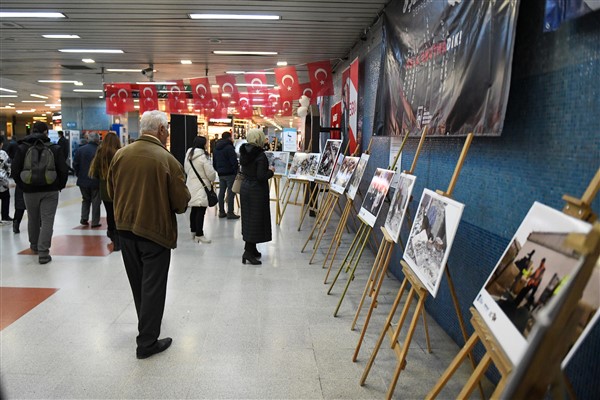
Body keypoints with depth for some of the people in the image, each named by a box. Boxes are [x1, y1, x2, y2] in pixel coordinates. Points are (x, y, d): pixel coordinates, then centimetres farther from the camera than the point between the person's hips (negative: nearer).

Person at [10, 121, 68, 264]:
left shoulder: (22, 148, -1)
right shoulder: (55, 148, -5)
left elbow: (15, 171, -3)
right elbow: (63, 170, -9)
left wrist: (22, 185, 9)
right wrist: (60, 185, 6)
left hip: (29, 190, 2)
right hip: (50, 190, -2)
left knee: (33, 219, 19)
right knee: (47, 221, -1)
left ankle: (34, 246, 38)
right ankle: (43, 252, -5)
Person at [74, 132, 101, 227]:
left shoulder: (80, 149, -2)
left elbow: (75, 164, 0)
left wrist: (79, 174, 14)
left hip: (83, 180, 3)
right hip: (96, 181, -3)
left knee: (85, 199, 21)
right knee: (95, 201, 7)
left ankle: (84, 218, 12)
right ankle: (95, 222, 9)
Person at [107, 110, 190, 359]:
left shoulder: (120, 155, -4)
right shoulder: (167, 159, -18)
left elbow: (111, 192, 7)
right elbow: (181, 203, -14)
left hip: (125, 229, 6)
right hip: (155, 230, -5)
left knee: (138, 284, 22)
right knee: (152, 287, 6)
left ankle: (147, 325, 42)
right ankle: (147, 343, 13)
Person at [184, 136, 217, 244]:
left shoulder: (188, 156, 6)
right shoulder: (203, 157, -16)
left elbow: (186, 170, 17)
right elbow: (211, 173, -14)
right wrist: (212, 180, 6)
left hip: (191, 185, 8)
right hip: (202, 187, -8)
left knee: (194, 209, 17)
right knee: (201, 211, -5)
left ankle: (193, 231, 29)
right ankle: (199, 235, -4)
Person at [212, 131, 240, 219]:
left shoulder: (216, 148, 13)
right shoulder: (229, 147, -14)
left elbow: (214, 162, 19)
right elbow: (234, 161, -17)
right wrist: (236, 171, -9)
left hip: (221, 173, 8)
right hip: (230, 173, -8)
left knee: (221, 191, 11)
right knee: (230, 192, -5)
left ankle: (221, 212, 16)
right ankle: (230, 213, -5)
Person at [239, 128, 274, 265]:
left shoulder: (244, 153, 6)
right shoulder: (260, 155, -18)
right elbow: (261, 176, -23)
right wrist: (271, 171, -5)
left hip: (245, 188, 8)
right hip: (257, 190, -8)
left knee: (248, 218, 14)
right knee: (256, 219, -2)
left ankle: (252, 249, 25)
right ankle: (248, 251, -3)